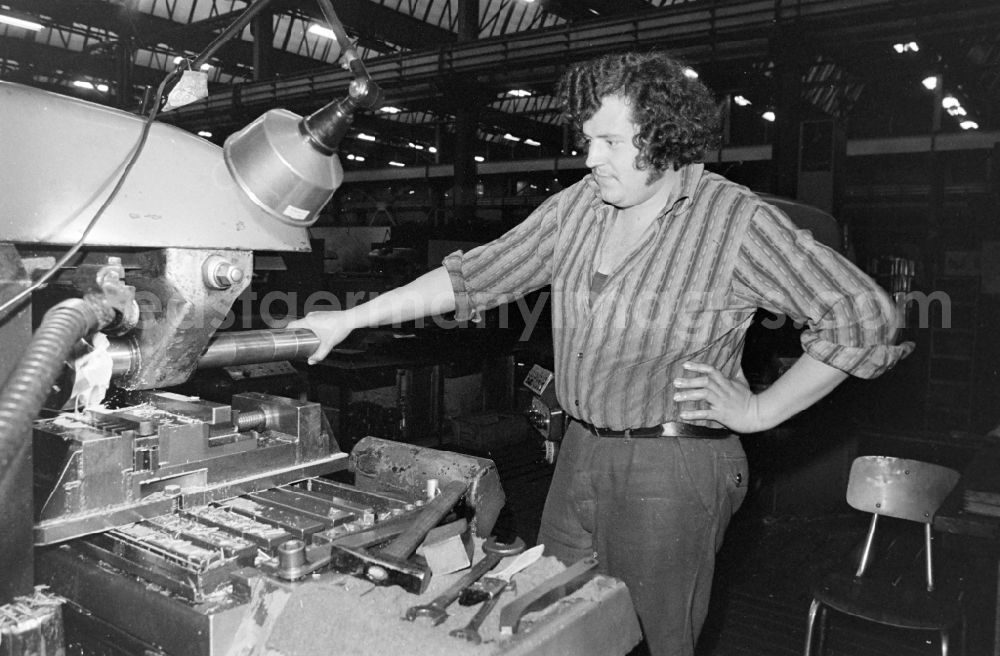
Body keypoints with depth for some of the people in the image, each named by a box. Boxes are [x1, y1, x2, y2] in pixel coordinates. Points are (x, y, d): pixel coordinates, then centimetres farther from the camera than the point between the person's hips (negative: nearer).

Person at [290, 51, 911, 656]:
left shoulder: (737, 220, -12)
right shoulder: (580, 205, 3)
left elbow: (864, 314, -11)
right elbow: (478, 275, 5)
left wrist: (760, 411, -11)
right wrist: (349, 320, 1)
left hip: (673, 468, -5)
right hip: (582, 451, 6)